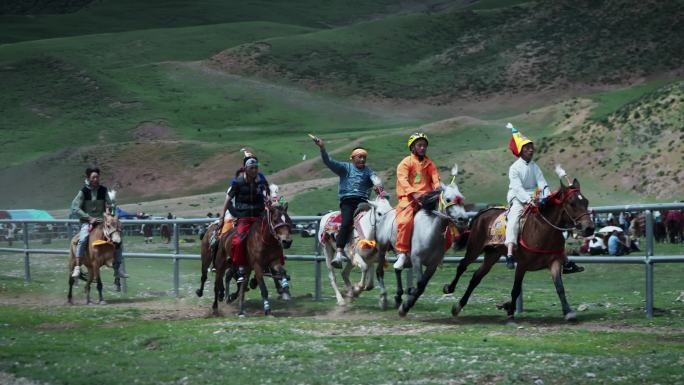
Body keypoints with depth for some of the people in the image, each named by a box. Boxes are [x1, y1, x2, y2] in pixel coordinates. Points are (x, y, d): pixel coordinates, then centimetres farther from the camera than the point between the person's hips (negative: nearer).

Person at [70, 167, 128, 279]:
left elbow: (109, 204, 14)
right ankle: (77, 267, -32)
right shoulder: (83, 192, -5)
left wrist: (111, 206, -11)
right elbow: (75, 209, -9)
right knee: (83, 239, -34)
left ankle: (117, 269, 4)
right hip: (87, 222, -4)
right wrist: (89, 218, -16)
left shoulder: (103, 190, 6)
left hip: (102, 221, 4)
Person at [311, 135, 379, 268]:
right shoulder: (345, 167, 14)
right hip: (347, 201, -3)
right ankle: (339, 252, -33)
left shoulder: (367, 171, 18)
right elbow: (329, 162, 2)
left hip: (362, 201, 3)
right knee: (347, 222, -25)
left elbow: (374, 179, -2)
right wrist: (322, 148, -13)